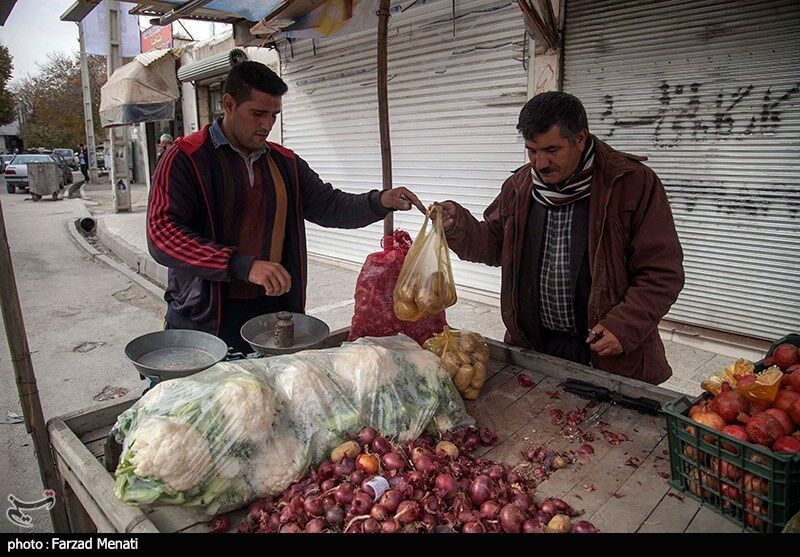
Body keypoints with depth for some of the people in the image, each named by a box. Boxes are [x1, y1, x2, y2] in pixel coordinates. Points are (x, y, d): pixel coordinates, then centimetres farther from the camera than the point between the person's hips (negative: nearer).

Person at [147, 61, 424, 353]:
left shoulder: (285, 163, 10)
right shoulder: (186, 158, -9)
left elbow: (330, 206, 10)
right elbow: (163, 236, -20)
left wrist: (382, 201, -10)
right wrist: (245, 265, -30)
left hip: (273, 310, 5)